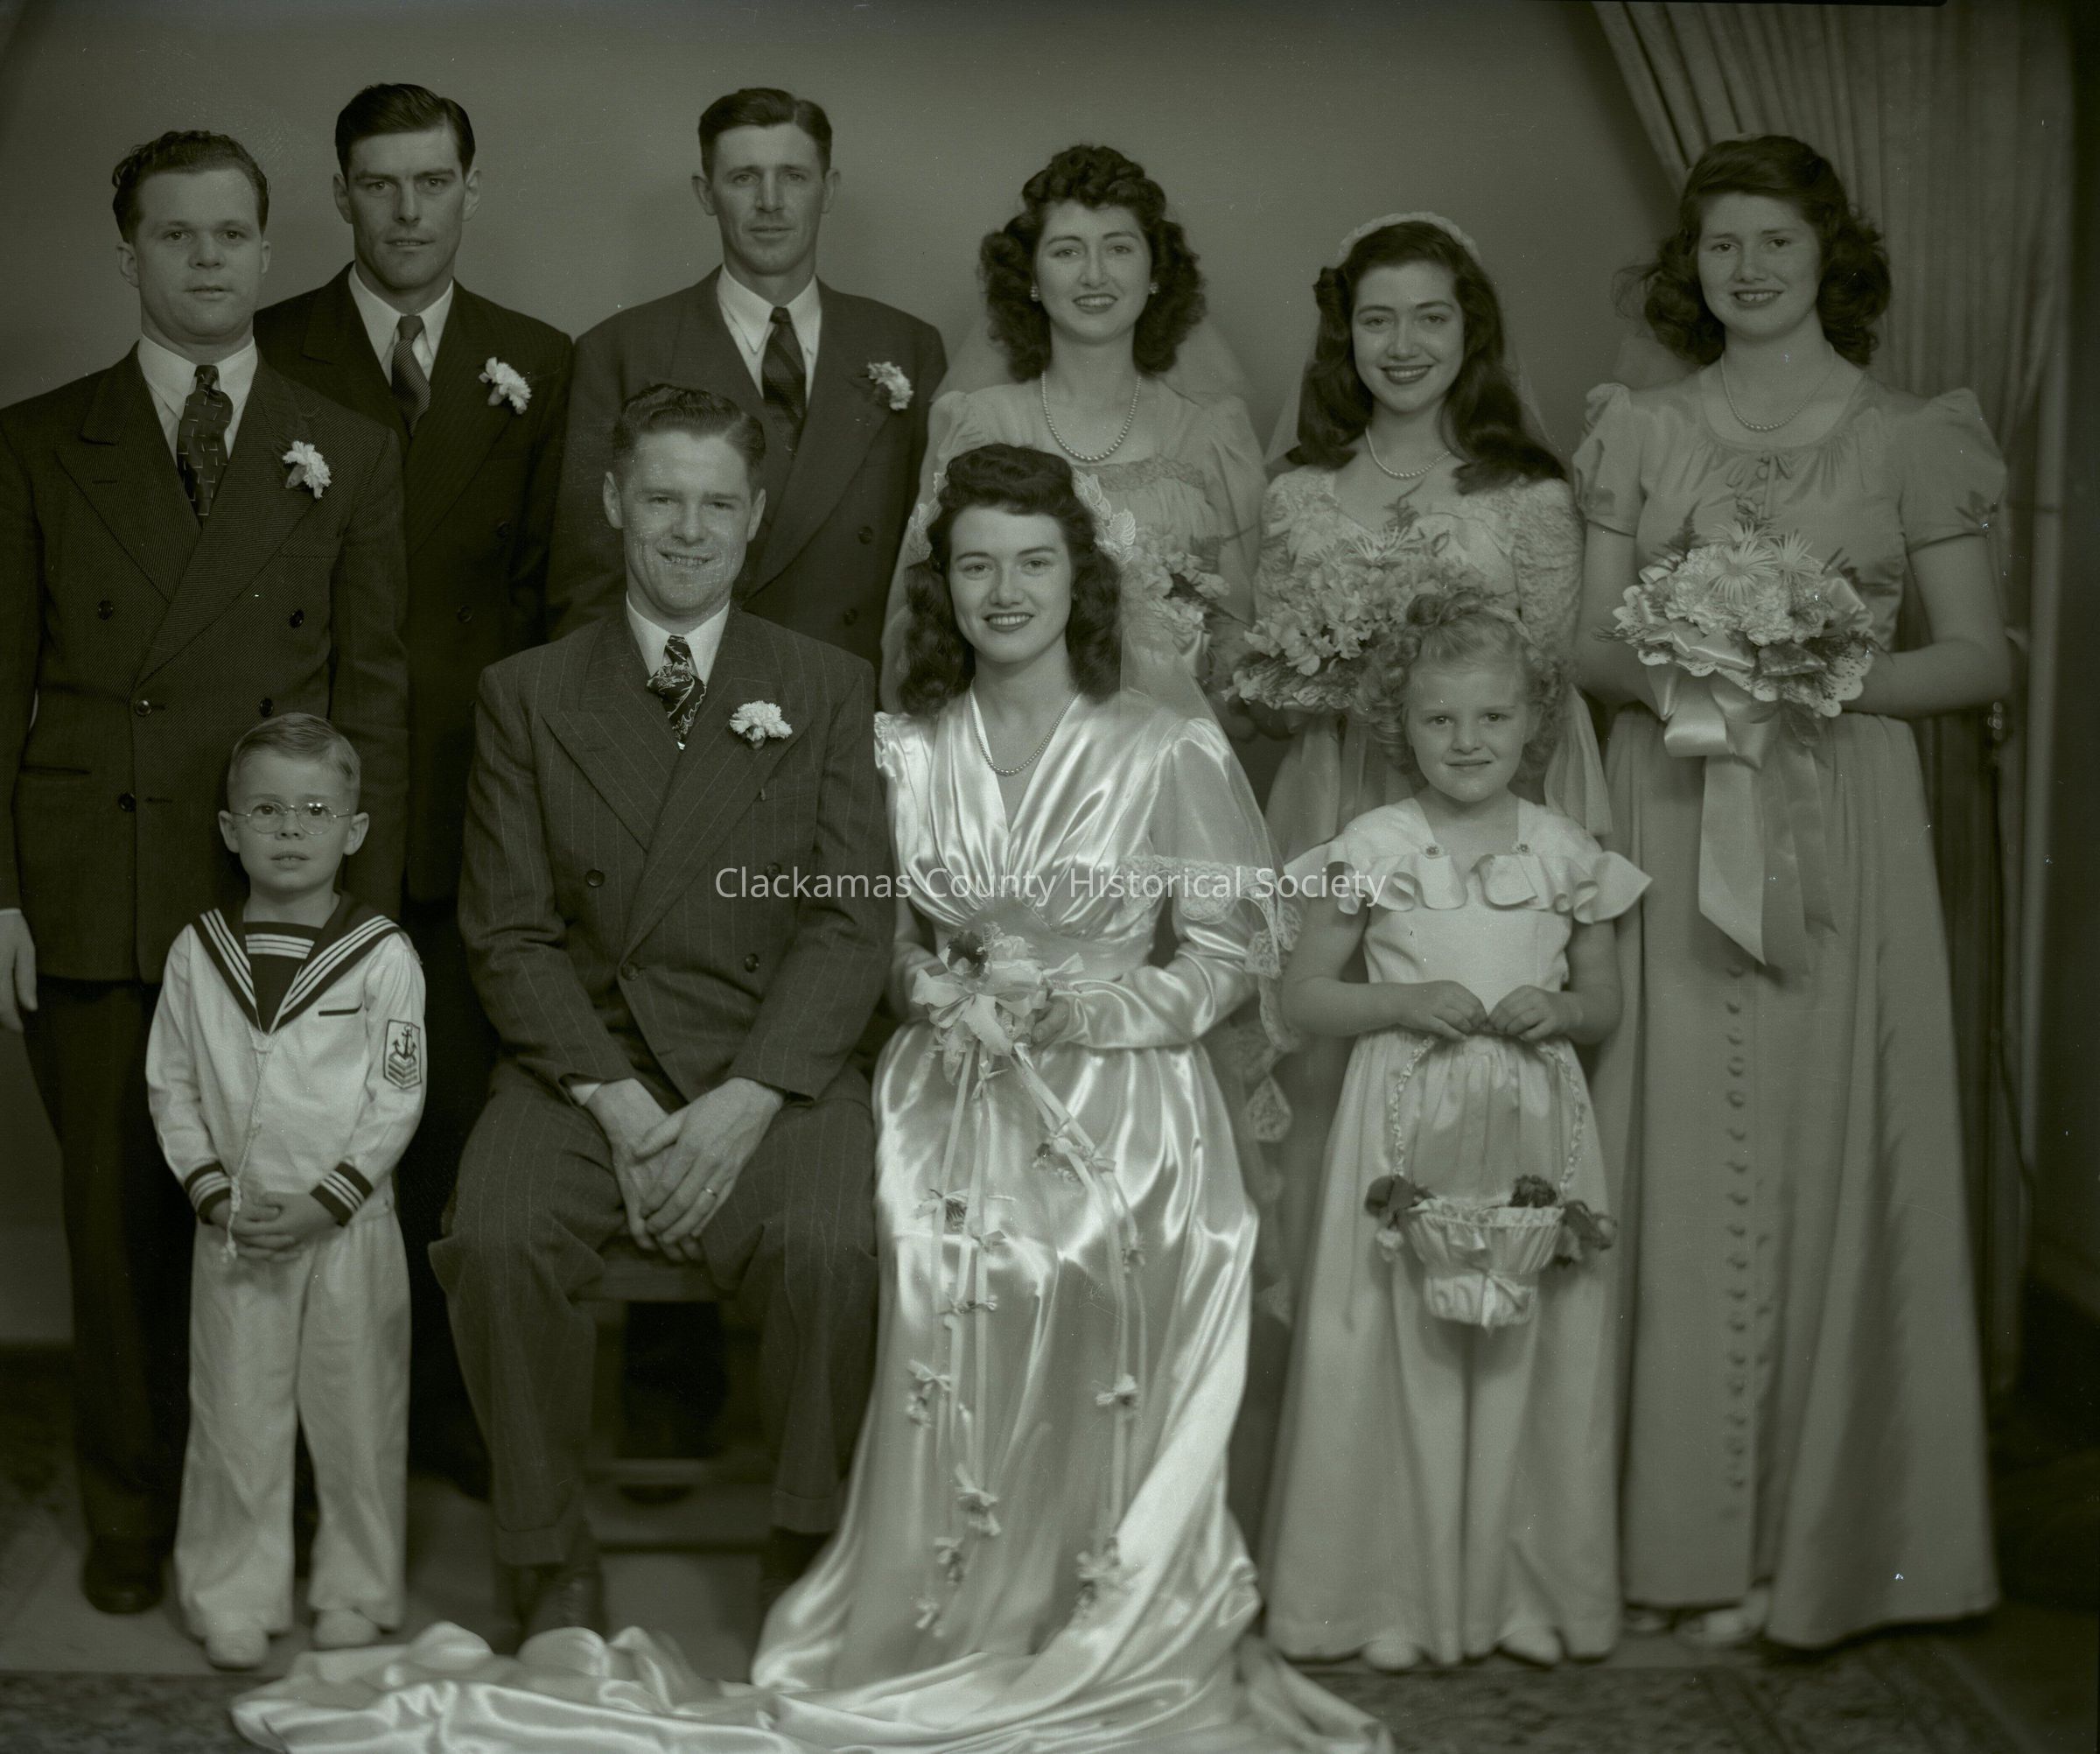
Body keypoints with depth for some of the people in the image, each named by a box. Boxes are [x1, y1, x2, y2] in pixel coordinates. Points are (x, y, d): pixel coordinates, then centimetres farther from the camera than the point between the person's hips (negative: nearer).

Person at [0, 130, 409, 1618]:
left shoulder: (350, 457, 10)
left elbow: (377, 693, 6)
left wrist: (369, 906, -2)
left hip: (285, 899, 0)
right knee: (120, 1214, 5)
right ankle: (132, 1511, 21)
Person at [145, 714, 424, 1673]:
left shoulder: (383, 955, -6)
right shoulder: (198, 952, 3)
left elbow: (397, 1100, -8)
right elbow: (171, 1087, 5)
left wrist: (323, 1201, -15)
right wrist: (210, 1191, -7)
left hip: (349, 1226, -2)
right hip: (233, 1227, 2)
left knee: (354, 1414, 6)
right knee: (235, 1413, 7)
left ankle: (355, 1594, 21)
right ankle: (234, 1601, 19)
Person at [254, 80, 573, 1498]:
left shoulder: (538, 362, 11)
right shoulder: (269, 356, 5)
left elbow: (555, 576, 10)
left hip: (478, 790, 2)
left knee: (462, 1102, 5)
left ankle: (450, 1393, 17)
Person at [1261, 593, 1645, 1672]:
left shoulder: (1567, 853, 6)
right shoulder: (1373, 847, 1)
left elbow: (1604, 1005, 15)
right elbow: (1301, 995, 4)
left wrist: (1558, 1010, -7)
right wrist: (1406, 1001, -11)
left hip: (1534, 1134, 2)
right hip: (1408, 1127, -2)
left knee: (1528, 1359, 2)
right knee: (1403, 1352, -2)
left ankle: (1526, 1590, 14)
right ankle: (1400, 1593, 9)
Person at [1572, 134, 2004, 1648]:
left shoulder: (1911, 435, 4)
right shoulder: (1638, 430, 11)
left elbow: (1981, 657, 2)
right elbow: (1590, 638, 10)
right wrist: (1665, 674, -12)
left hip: (1836, 823, -2)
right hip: (1668, 823, 2)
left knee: (1825, 1154, -2)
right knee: (1682, 1161, 1)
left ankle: (1816, 1537, 11)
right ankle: (1692, 1533, 12)